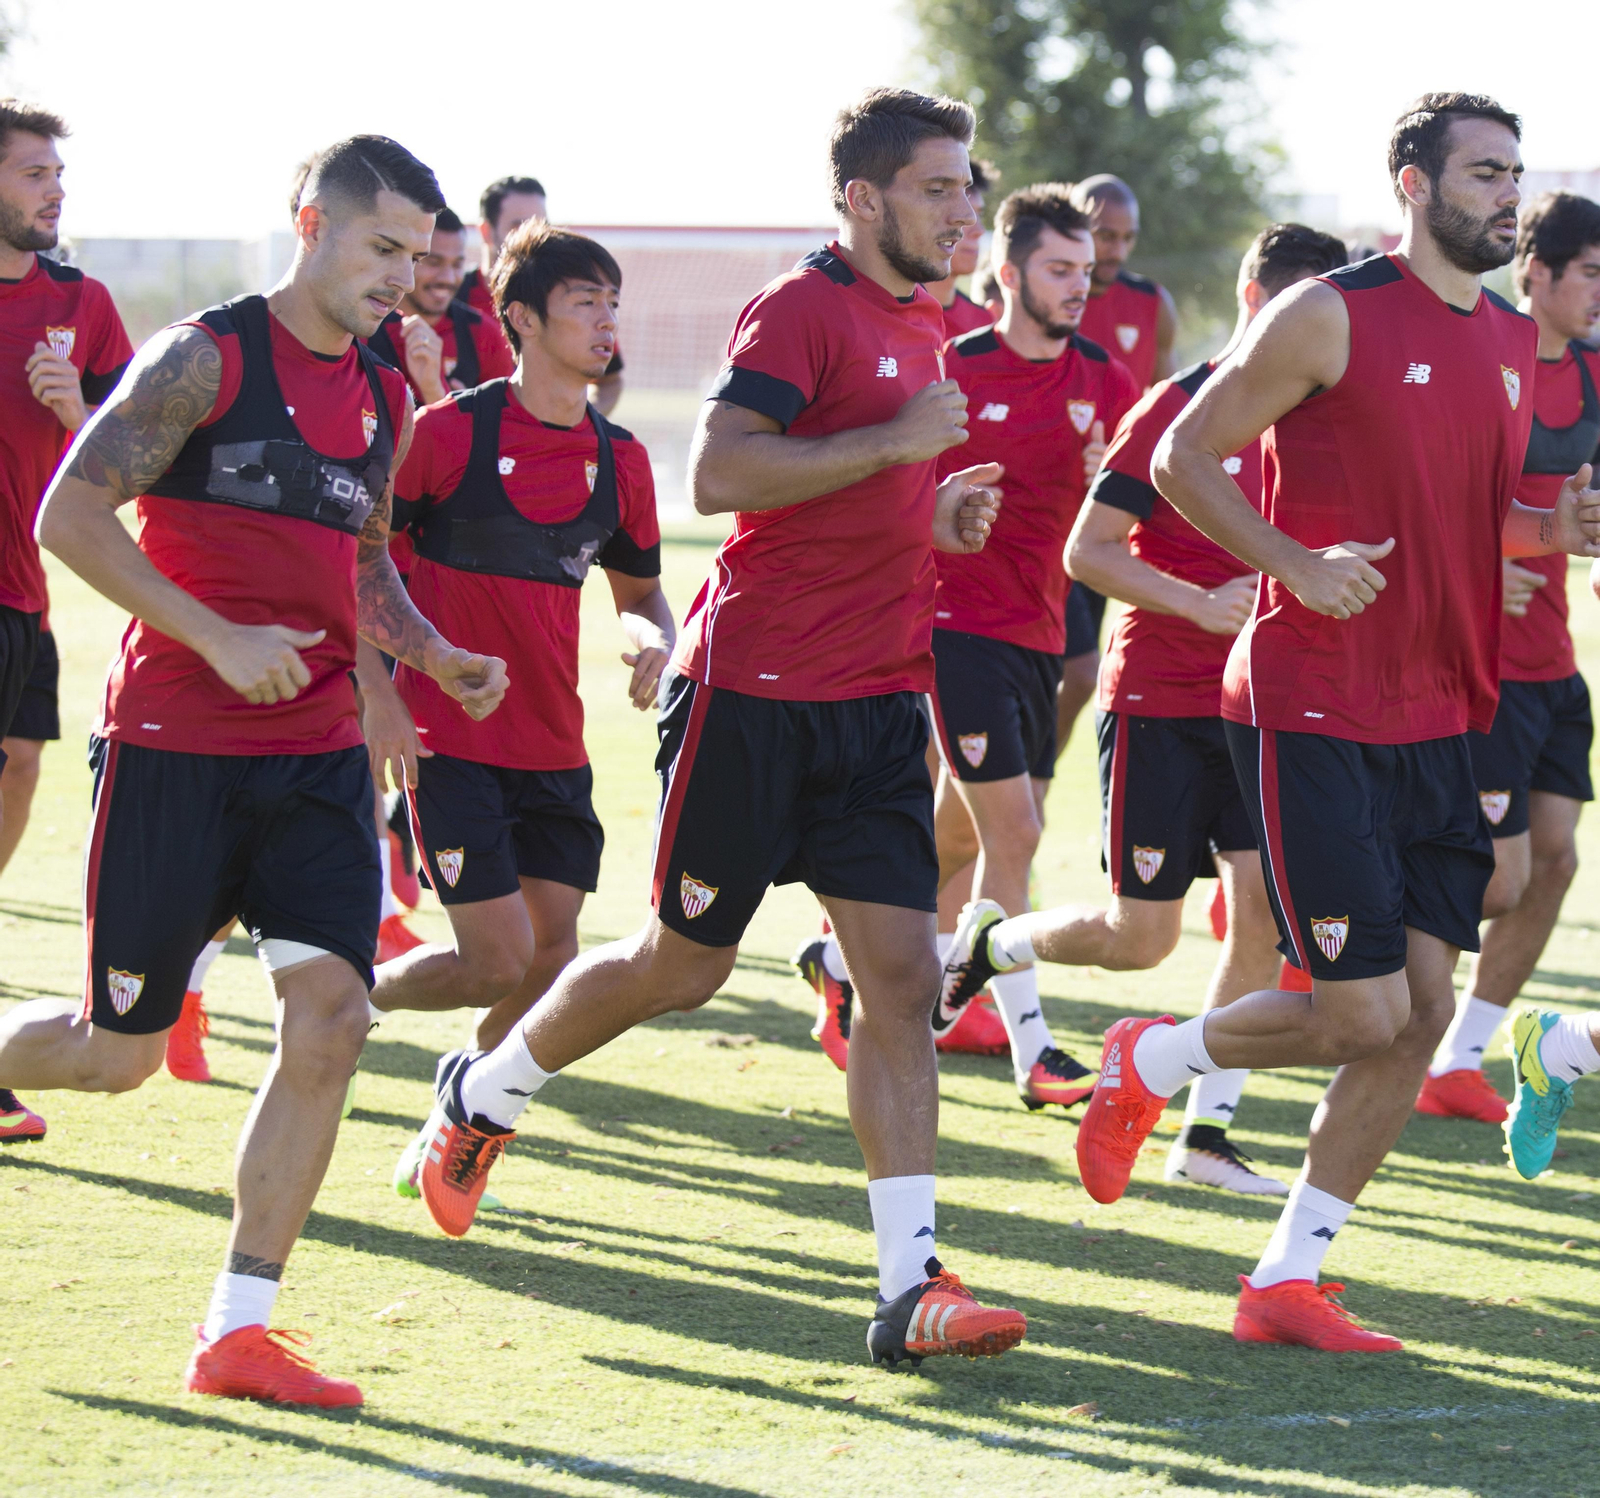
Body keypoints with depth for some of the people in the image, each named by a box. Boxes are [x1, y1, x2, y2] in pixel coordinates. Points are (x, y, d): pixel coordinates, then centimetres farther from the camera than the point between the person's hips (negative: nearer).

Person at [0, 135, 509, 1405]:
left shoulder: (382, 396, 13)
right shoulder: (205, 358, -8)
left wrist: (432, 653, 8)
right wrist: (217, 637, -19)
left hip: (317, 753, 6)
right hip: (173, 747, -6)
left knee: (331, 1018, -10)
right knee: (119, 1051, -1)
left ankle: (239, 1329, -3)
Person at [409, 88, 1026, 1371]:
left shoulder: (927, 326, 17)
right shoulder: (802, 309, -11)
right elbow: (719, 474, -24)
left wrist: (935, 517, 11)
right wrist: (893, 444, -23)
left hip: (876, 700, 7)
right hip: (757, 688, -7)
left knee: (903, 977, -5)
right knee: (684, 965, 6)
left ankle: (912, 1286, -8)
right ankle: (482, 1096, 33)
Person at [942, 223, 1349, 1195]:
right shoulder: (1176, 408, -11)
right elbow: (1087, 551, -13)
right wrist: (1199, 604, -24)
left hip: (1253, 703, 6)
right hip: (1159, 702, -6)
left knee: (1264, 908, -7)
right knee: (1141, 939, -3)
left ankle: (1207, 1134, 2)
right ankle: (992, 943, 27)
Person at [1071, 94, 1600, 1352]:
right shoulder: (1330, 316, -9)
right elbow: (1184, 457, -5)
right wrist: (1293, 564, -18)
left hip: (1436, 717, 7)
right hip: (1314, 714, -7)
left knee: (1423, 1012, 1)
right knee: (1364, 1010, -10)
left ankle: (1287, 1282, 10)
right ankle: (1149, 1065, 18)